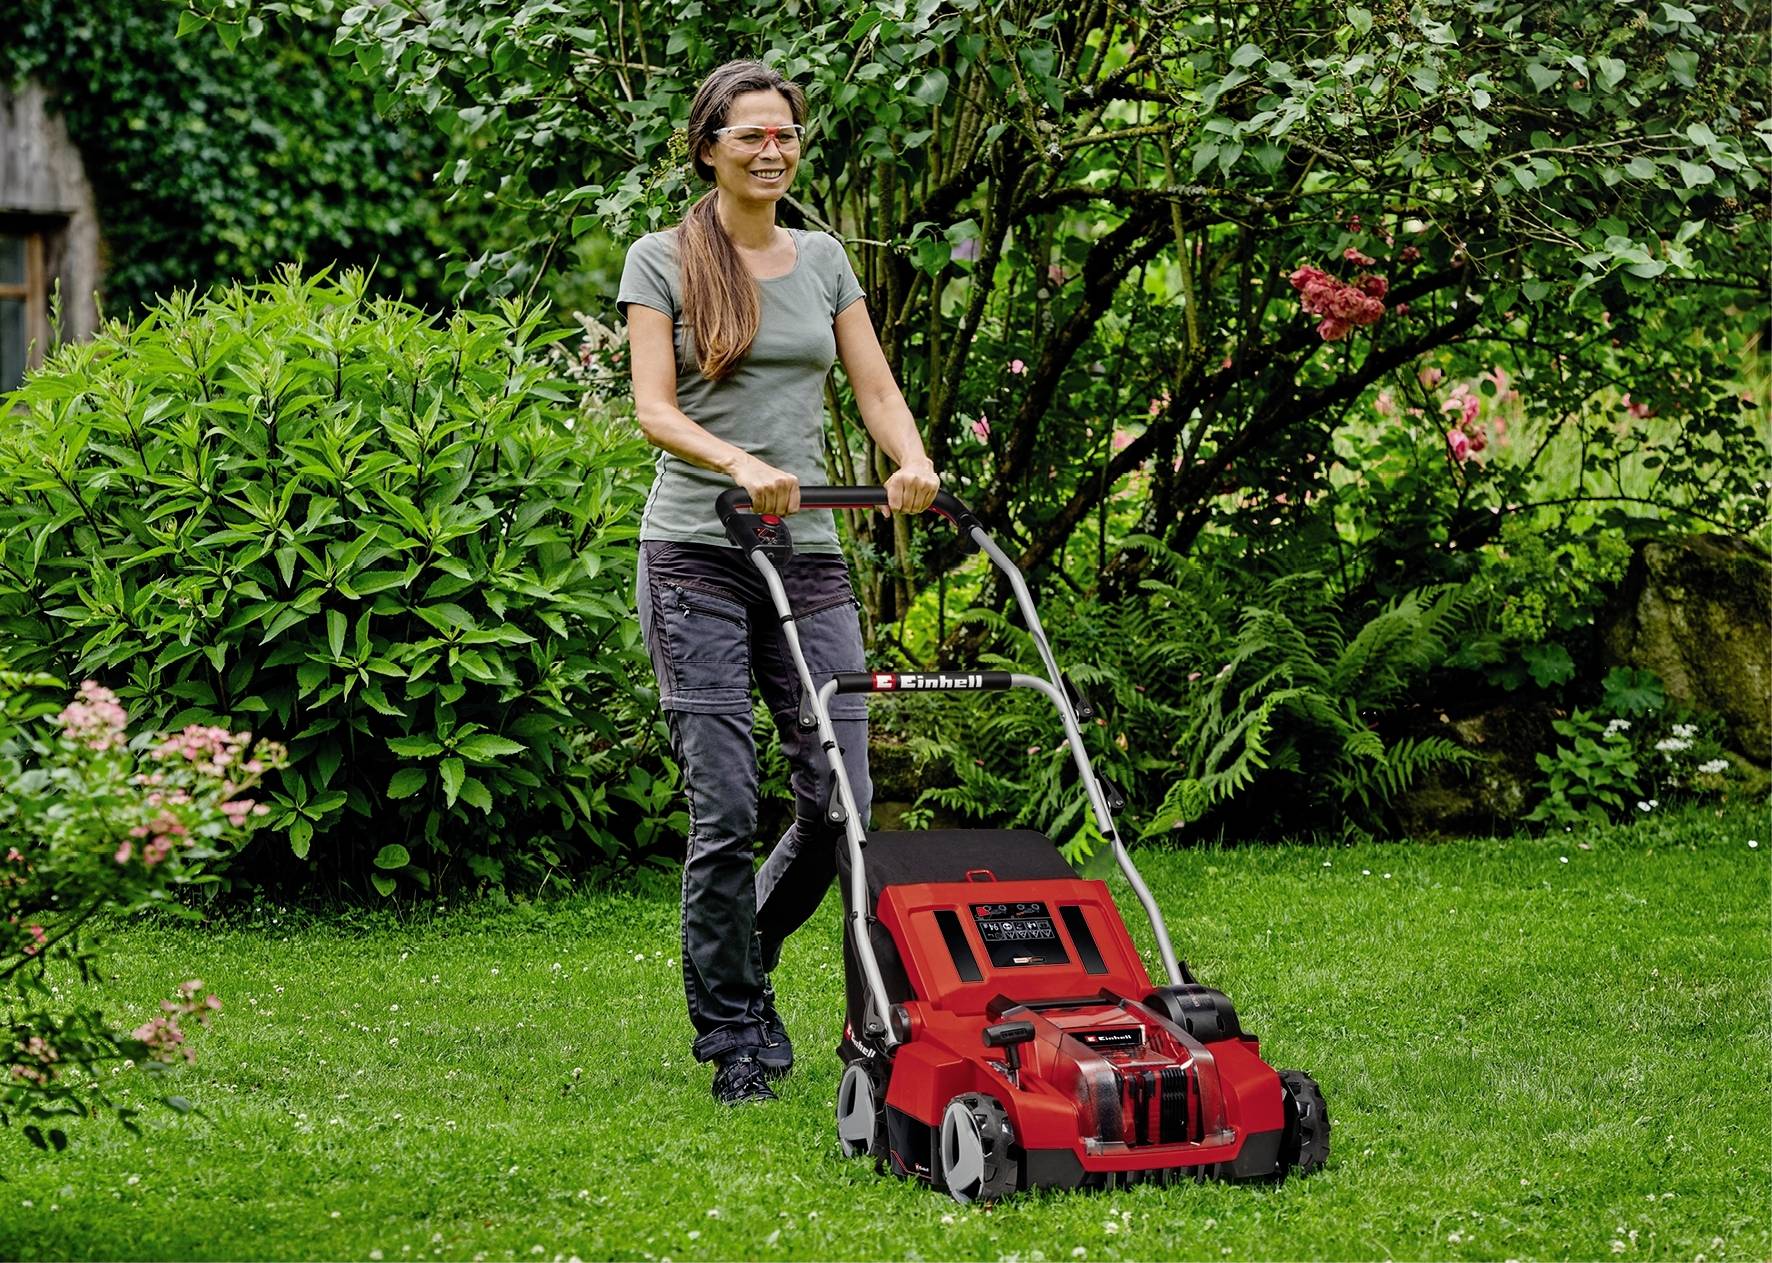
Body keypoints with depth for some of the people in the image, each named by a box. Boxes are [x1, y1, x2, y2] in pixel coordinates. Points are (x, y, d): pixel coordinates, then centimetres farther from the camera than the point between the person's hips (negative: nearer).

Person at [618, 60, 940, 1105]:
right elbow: (654, 410, -8)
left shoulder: (824, 260, 14)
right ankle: (733, 1035, 6)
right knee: (726, 809, -7)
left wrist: (912, 460, -12)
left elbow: (876, 389, 9)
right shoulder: (663, 262, 1)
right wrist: (742, 465, -26)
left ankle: (739, 961, 24)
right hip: (700, 555, -4)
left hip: (811, 556, 4)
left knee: (840, 799, -2)